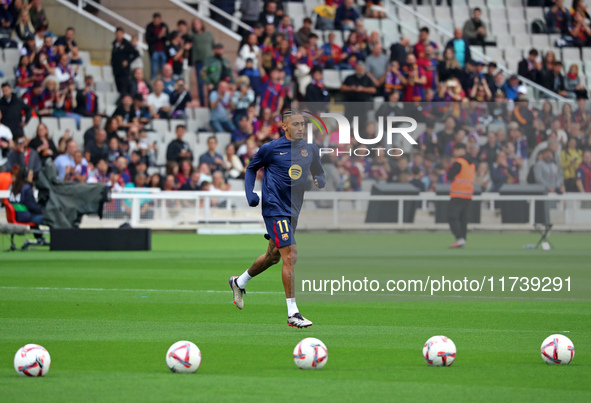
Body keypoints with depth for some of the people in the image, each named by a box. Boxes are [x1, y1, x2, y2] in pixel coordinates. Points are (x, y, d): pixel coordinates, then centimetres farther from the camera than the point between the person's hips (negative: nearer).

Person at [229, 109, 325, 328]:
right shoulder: (270, 149, -6)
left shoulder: (311, 149, 6)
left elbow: (319, 174, 18)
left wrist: (320, 182, -7)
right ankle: (292, 313, -14)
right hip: (275, 209, -7)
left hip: (293, 211, 7)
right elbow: (251, 168, 9)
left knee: (273, 256, 20)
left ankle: (239, 282, 46)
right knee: (290, 256, -16)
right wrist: (250, 195, -5)